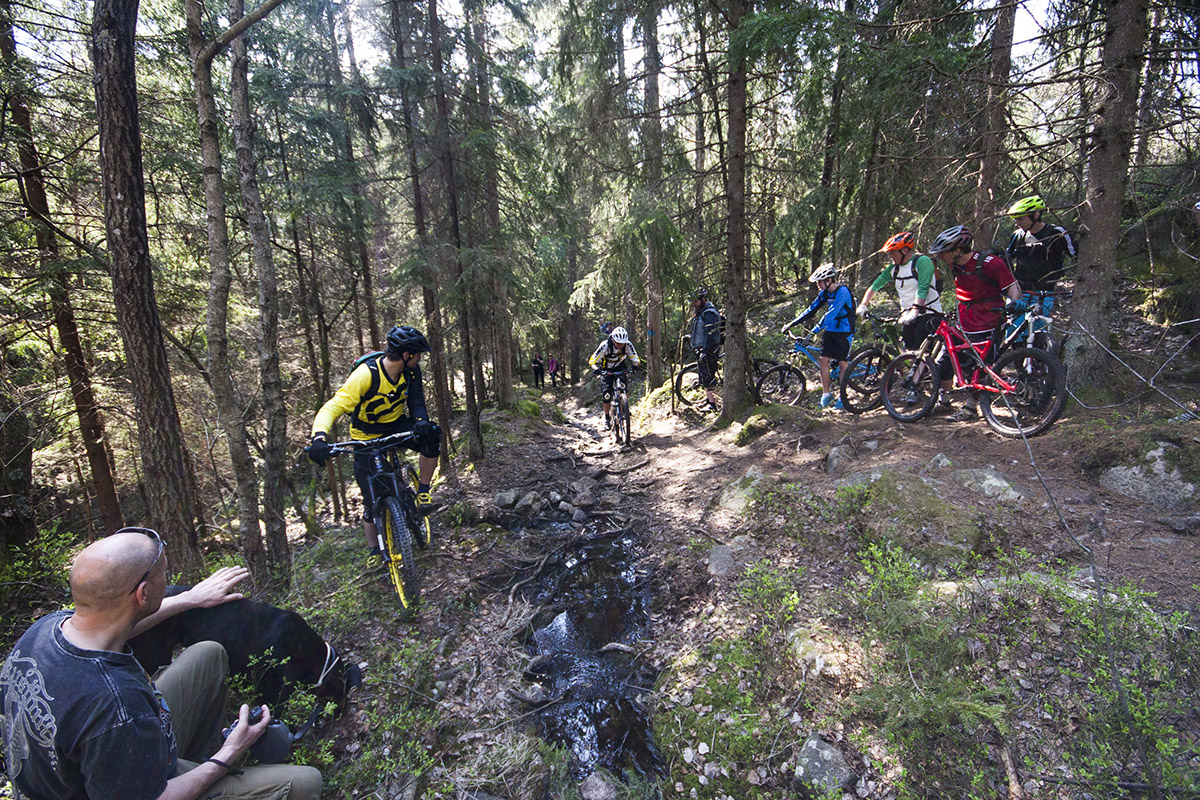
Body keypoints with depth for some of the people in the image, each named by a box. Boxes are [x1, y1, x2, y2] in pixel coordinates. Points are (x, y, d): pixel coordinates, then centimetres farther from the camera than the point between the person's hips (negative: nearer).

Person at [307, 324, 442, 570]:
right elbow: (331, 408, -35)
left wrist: (422, 421, -37)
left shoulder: (410, 371, -15)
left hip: (397, 425, 4)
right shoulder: (366, 375, -31)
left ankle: (423, 491, -8)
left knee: (432, 435, -27)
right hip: (367, 437, -3)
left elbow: (416, 400, -14)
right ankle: (374, 550, 21)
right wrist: (319, 437, -53)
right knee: (372, 499, -1)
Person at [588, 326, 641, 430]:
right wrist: (597, 369, -48)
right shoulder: (605, 345, -30)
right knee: (606, 394, -14)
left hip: (620, 368, 2)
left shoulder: (628, 344, -24)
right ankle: (607, 418, 3)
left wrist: (636, 365, -42)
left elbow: (635, 359, -19)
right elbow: (592, 361, -28)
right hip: (606, 370, -2)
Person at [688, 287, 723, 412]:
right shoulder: (700, 312, 19)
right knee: (703, 375, 16)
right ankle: (707, 398, 27)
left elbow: (710, 334, -23)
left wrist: (705, 350, -27)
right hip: (701, 349, 10)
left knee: (708, 376, -11)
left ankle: (713, 404, -8)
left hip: (709, 349, -10)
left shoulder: (709, 313, -15)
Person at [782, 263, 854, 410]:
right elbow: (811, 309, 6)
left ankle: (843, 397, 9)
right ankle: (826, 394, 6)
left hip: (844, 331, -7)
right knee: (824, 359, -2)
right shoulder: (825, 293, 3)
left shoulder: (842, 291, -21)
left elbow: (831, 314, -30)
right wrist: (791, 324, -1)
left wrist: (814, 331, -37)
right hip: (830, 330, 7)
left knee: (842, 362, -2)